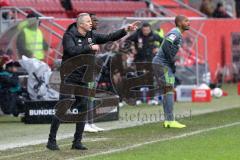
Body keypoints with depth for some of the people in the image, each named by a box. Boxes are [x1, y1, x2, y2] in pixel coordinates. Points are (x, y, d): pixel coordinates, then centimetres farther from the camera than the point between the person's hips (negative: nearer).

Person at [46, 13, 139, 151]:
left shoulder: (91, 36, 10)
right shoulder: (69, 36, -9)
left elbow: (109, 37, 9)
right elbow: (72, 50, -26)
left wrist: (126, 30, 1)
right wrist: (90, 47, -22)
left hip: (83, 79, 7)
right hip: (69, 78, -7)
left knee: (83, 109, 3)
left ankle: (77, 142, 10)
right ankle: (51, 141, -2)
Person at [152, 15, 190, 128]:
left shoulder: (178, 34, 19)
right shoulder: (175, 33, -13)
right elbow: (167, 45, -26)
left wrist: (173, 65, 8)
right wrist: (173, 62, -18)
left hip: (165, 65, 11)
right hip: (162, 64, -11)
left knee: (167, 92, 12)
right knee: (169, 91, -12)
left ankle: (167, 120, 14)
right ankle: (170, 121, -15)